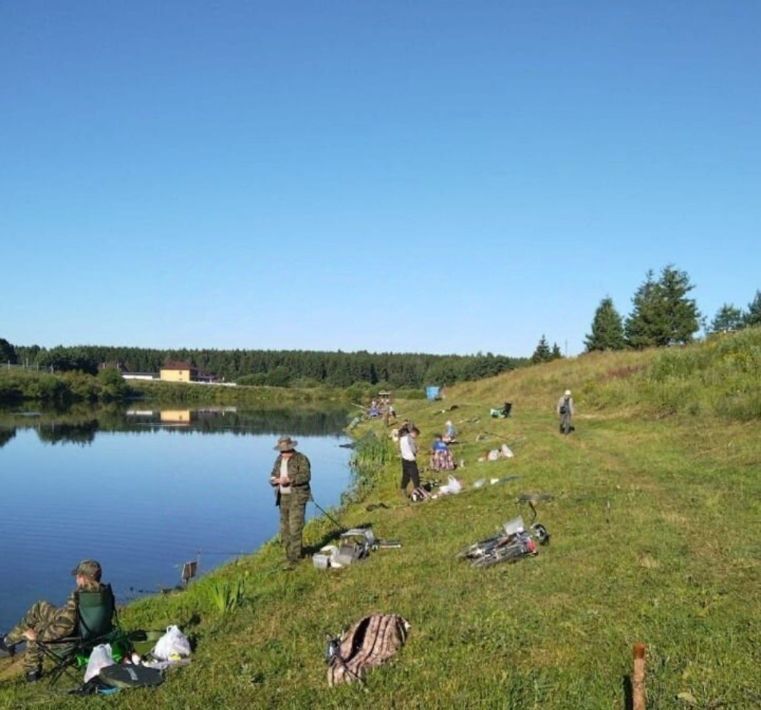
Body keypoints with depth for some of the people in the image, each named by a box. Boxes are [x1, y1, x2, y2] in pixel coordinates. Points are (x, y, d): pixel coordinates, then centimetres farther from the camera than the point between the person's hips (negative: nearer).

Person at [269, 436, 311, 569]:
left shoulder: (301, 459, -10)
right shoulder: (279, 460, 13)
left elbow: (306, 476, -19)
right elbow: (273, 476, 13)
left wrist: (289, 479, -28)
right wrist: (276, 480, -12)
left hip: (297, 498, -7)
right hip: (283, 497, 7)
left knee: (295, 528, -12)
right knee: (285, 529, 10)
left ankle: (293, 559, -10)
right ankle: (292, 554, 21)